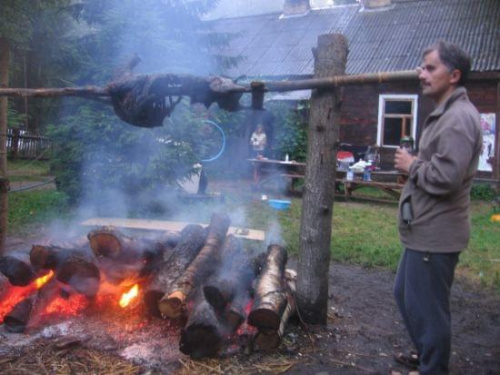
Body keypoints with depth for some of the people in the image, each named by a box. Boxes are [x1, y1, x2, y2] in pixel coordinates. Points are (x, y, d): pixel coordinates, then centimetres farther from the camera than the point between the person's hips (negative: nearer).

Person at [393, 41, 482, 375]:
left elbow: (445, 177, -28)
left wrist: (412, 165, -13)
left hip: (435, 235, -11)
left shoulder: (459, 118, -19)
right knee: (405, 294, 23)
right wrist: (415, 164, 6)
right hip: (424, 231, 11)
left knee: (427, 307, 2)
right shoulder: (446, 114, 16)